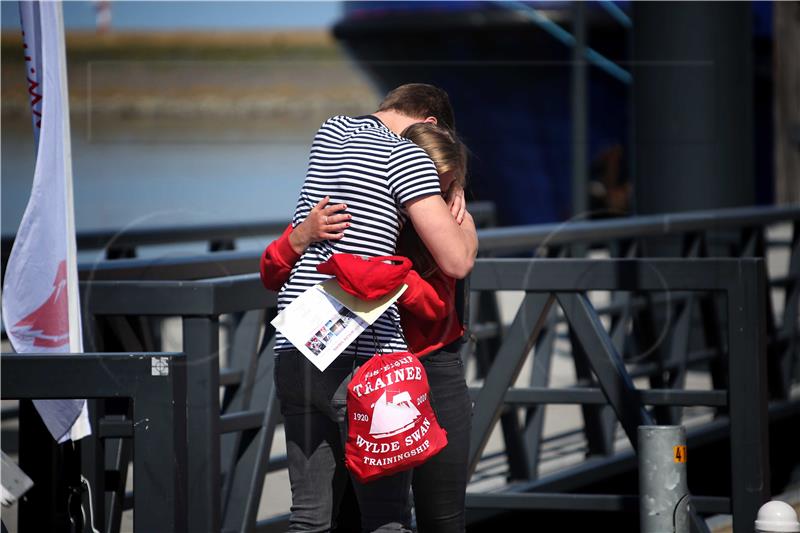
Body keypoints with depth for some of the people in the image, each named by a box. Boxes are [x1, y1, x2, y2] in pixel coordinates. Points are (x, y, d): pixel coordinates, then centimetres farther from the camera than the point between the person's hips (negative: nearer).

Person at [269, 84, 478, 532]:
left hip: (295, 354, 7)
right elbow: (457, 261, -11)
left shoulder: (330, 133, 16)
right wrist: (467, 225, 10)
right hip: (363, 360, -7)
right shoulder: (406, 157, -6)